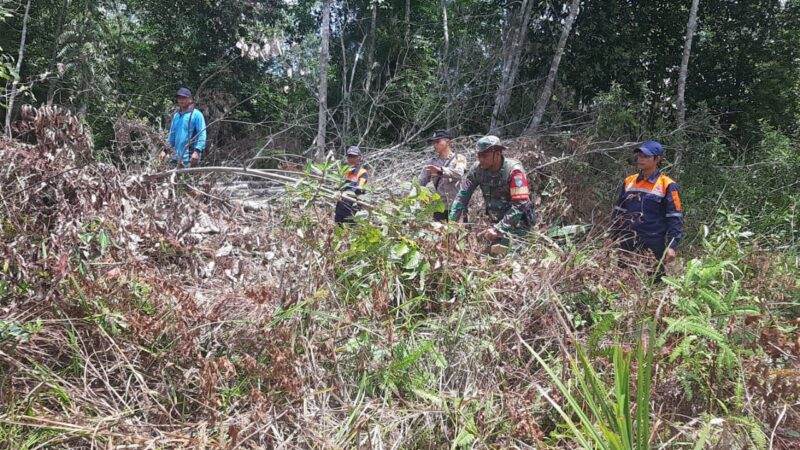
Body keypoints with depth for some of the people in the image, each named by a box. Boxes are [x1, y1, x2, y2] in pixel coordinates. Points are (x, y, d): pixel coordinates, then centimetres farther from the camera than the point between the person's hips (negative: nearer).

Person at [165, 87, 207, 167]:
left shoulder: (196, 114, -5)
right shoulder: (176, 115, 16)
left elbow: (202, 135, -12)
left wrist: (197, 151, -22)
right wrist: (166, 150, 15)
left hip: (190, 157, -7)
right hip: (176, 156, 7)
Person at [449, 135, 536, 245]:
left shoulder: (514, 170, -23)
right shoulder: (477, 169, -9)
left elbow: (520, 205, -27)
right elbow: (463, 196, -6)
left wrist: (498, 229, -31)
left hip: (517, 223, -5)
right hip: (497, 223, 5)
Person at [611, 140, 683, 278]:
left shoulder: (667, 186, -6)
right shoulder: (629, 182, 10)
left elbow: (675, 218, -7)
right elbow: (617, 212, 16)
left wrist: (672, 246, -15)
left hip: (653, 248, -5)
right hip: (628, 246, 5)